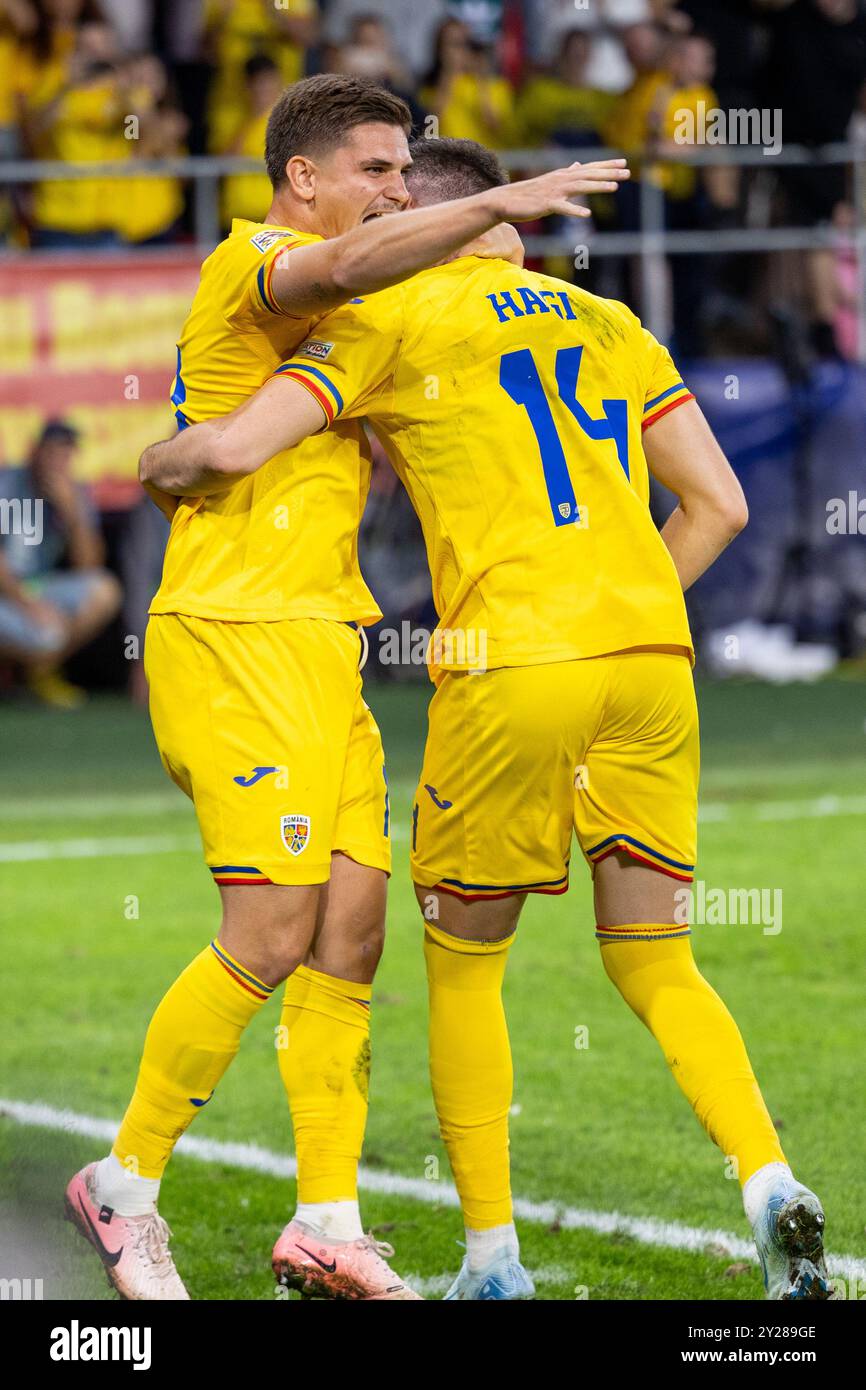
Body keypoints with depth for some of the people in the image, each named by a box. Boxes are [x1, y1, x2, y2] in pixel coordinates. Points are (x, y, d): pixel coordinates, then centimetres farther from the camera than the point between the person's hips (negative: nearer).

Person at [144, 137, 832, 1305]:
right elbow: (718, 506, 17)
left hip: (511, 670, -4)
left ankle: (493, 1255, 11)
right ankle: (768, 1181, -11)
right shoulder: (607, 323, 21)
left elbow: (231, 450, -3)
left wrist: (166, 463, 19)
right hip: (651, 657, 4)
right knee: (654, 961, 12)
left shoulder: (389, 321, 6)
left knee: (463, 956, 13)